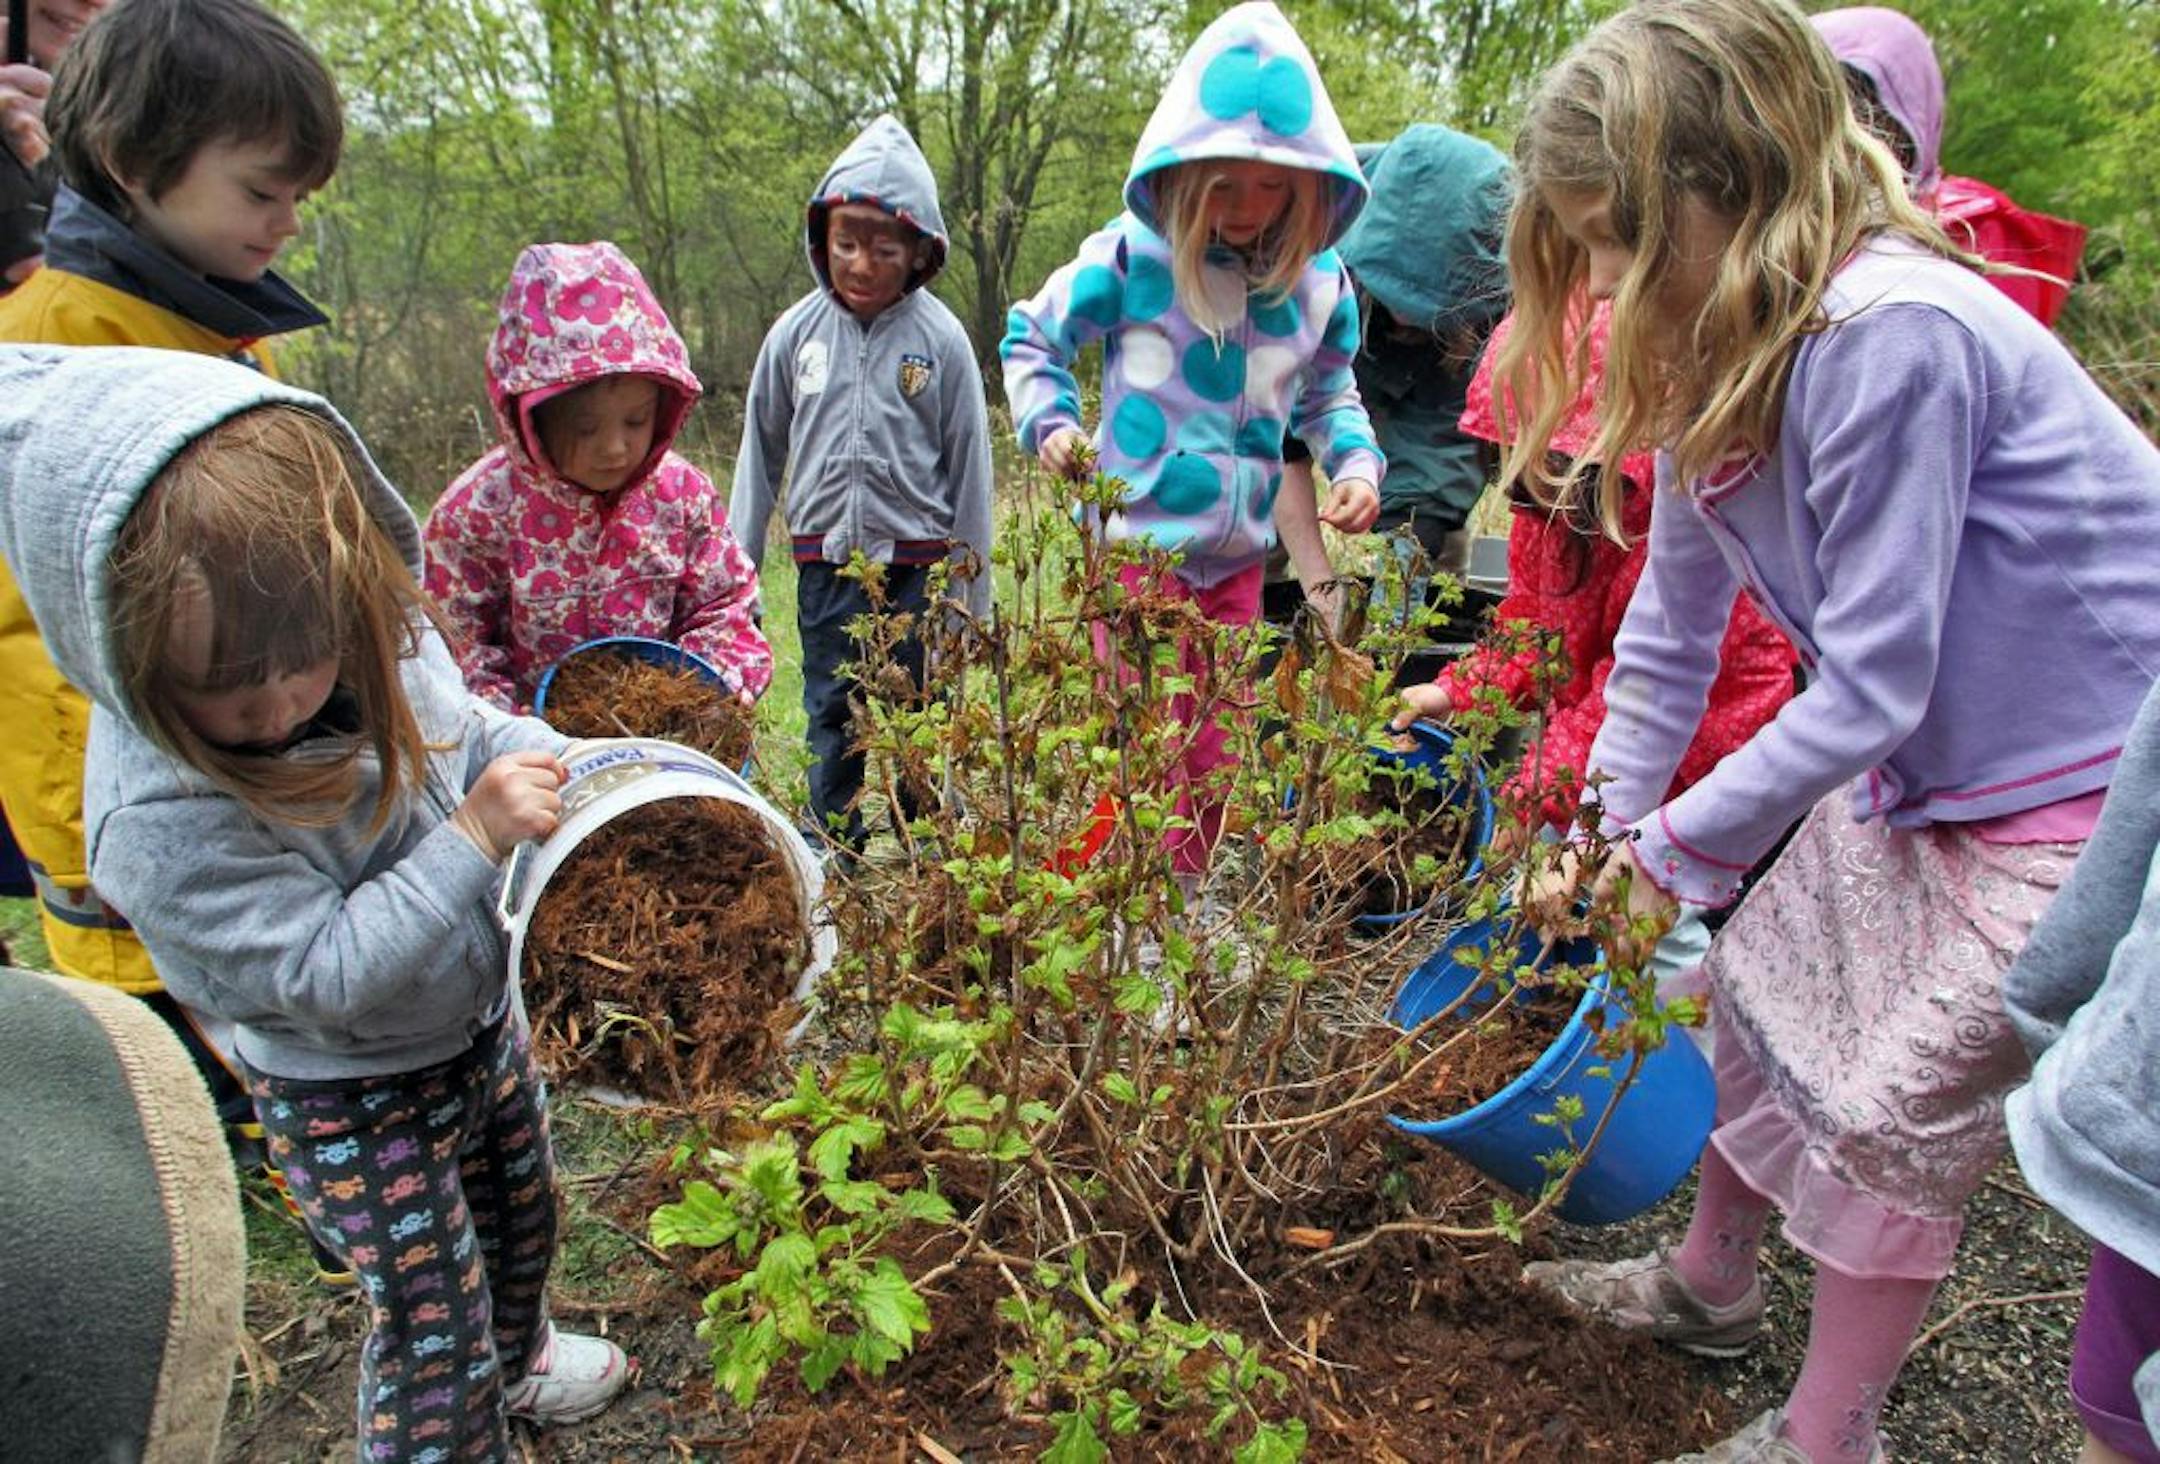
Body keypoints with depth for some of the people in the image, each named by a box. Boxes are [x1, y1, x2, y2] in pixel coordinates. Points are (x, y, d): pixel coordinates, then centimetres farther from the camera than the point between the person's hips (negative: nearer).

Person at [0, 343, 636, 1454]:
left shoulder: (371, 632, -16)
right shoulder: (161, 820, -35)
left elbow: (467, 730, 4)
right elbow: (328, 972, -33)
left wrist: (568, 767, -14)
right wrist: (472, 840, -37)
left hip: (480, 1013, 7)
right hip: (354, 1097, -7)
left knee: (521, 1214, 29)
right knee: (431, 1314, 7)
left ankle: (516, 1358, 59)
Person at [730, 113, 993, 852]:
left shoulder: (940, 338, -6)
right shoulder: (797, 332, 0)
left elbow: (968, 465, 0)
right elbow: (761, 450, 9)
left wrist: (969, 589, 1)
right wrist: (737, 567, 9)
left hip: (918, 564, -2)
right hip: (825, 563, 2)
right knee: (830, 721, 10)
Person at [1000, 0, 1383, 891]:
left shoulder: (1321, 281, 1)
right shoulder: (1129, 257, -11)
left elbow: (1329, 395, 17)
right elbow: (1030, 339, 4)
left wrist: (1357, 462, -2)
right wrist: (1050, 422, -12)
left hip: (1240, 555, 5)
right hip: (1142, 544, -4)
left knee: (1216, 765, 14)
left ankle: (1183, 910, 33)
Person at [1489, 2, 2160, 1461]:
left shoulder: (1890, 333, -30)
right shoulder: (1721, 356, -2)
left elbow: (1870, 684, -28)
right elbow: (1671, 627, 4)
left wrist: (1685, 839, -17)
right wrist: (1615, 818, 1)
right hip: (1920, 762, 9)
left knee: (1895, 1103, -1)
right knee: (1763, 995, 17)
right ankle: (1710, 1284, 41)